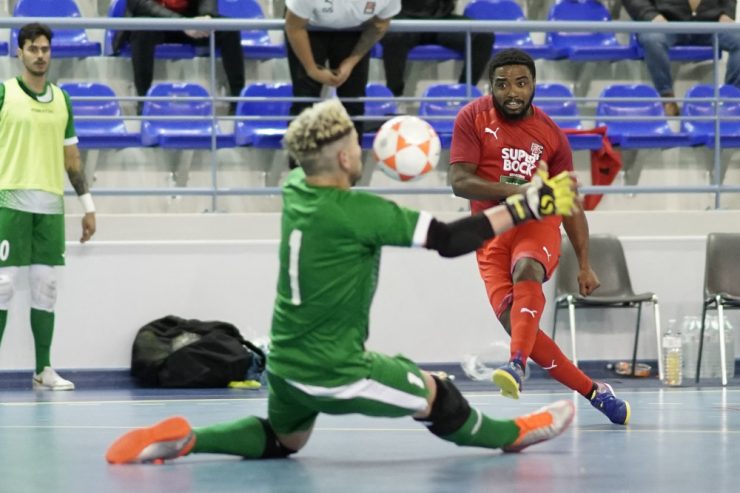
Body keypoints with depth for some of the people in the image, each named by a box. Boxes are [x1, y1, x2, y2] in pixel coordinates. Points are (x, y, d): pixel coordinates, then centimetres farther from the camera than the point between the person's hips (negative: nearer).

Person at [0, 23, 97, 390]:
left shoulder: (61, 99, 14)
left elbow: (71, 157, 17)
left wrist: (88, 205, 14)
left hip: (51, 204, 4)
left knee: (45, 286, 5)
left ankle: (44, 370, 9)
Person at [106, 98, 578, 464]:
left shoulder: (294, 190, -2)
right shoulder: (359, 212, -23)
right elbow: (449, 239, -22)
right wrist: (528, 207, -18)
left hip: (286, 360, 7)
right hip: (334, 370, -7)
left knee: (281, 440, 29)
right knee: (439, 398, 12)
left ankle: (181, 438, 11)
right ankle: (514, 435, 33)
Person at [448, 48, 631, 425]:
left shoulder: (551, 135, 6)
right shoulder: (472, 118, 1)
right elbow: (459, 182, -9)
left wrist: (585, 265, 9)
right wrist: (514, 191, -22)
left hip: (538, 224, 0)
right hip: (491, 234, 1)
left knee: (527, 269, -36)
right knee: (511, 318, -19)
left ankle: (517, 365, -55)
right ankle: (593, 391, -11)